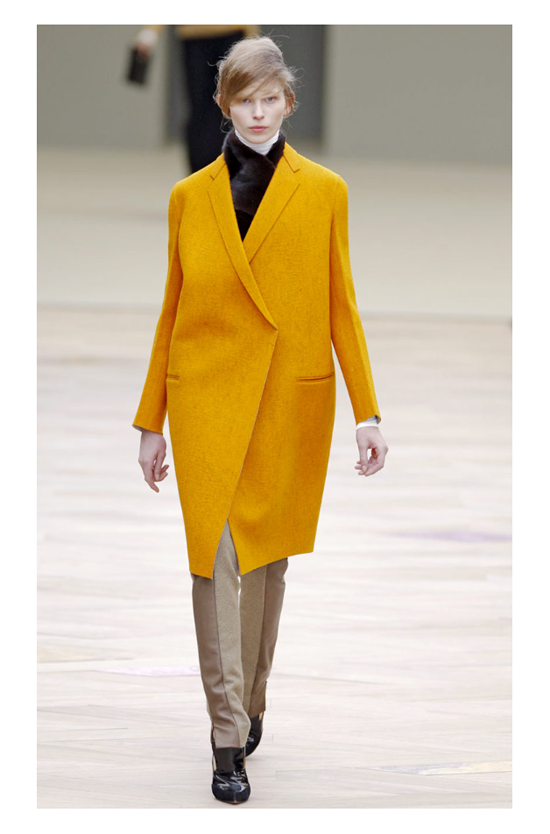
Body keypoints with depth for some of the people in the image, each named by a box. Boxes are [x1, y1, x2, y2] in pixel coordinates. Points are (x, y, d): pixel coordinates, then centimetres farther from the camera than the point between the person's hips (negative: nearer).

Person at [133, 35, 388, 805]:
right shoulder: (189, 197, 5)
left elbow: (342, 306, 4)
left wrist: (367, 411, -1)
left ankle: (250, 706, 29)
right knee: (217, 559, -9)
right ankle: (230, 739, -9)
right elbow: (173, 310, 9)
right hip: (207, 397, -1)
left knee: (268, 558, 10)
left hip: (292, 399, 1)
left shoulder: (323, 192, 3)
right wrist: (151, 420, 9)